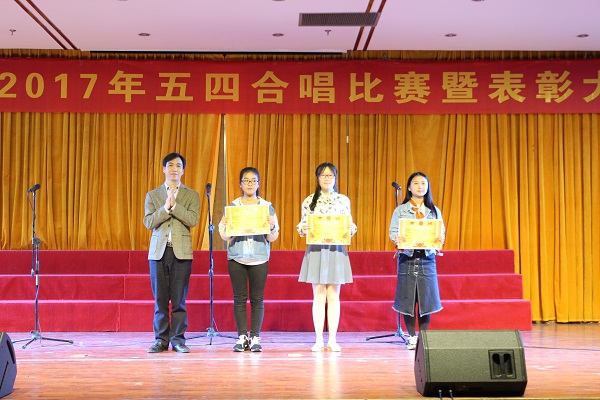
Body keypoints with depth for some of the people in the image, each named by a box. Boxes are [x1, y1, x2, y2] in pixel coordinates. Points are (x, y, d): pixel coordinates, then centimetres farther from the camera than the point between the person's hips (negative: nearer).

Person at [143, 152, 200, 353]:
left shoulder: (191, 195, 8)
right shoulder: (152, 195, 11)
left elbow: (192, 220, -7)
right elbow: (148, 222, -1)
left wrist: (174, 205, -13)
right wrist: (166, 207, -13)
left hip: (181, 252, -1)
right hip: (158, 251, 1)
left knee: (179, 299, -1)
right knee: (160, 299, 3)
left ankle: (178, 339, 7)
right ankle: (161, 339, 10)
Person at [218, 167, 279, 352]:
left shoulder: (267, 207, 6)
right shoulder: (232, 206, 8)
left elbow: (273, 238, 4)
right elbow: (225, 236, 6)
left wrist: (271, 226, -16)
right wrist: (224, 226, -14)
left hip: (259, 259, 0)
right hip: (236, 258, 1)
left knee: (257, 299, 1)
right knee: (239, 298, 1)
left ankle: (255, 337, 6)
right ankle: (242, 337, 7)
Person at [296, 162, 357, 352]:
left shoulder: (343, 200, 8)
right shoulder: (309, 200, 6)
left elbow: (350, 226, 10)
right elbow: (303, 225, 6)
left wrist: (351, 228, -12)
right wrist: (303, 228, -16)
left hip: (336, 250, 1)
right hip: (316, 250, -1)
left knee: (333, 296, 3)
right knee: (318, 296, 2)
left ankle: (332, 340, 8)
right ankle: (319, 340, 7)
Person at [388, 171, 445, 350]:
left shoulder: (435, 211, 12)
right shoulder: (400, 210, 6)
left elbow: (441, 232, 6)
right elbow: (393, 232, -1)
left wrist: (440, 240, -17)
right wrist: (398, 239, -24)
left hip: (427, 258, 1)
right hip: (407, 258, -1)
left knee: (426, 298, 1)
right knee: (407, 298, 1)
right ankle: (412, 337, 12)